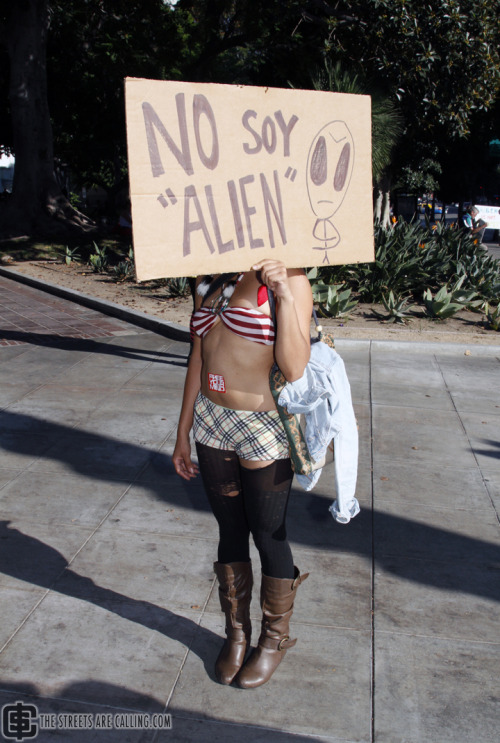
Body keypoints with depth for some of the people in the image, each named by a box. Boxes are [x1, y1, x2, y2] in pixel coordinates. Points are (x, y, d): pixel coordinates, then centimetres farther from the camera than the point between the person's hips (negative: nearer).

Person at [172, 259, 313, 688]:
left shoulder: (288, 279, -11)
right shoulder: (210, 281, 7)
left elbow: (294, 370, -18)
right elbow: (198, 357, 12)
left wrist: (285, 296, -27)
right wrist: (183, 433, 14)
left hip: (264, 427, -5)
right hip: (211, 420, 6)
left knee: (268, 535, 9)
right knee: (230, 531, 17)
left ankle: (275, 638, 33)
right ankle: (237, 632, 37)